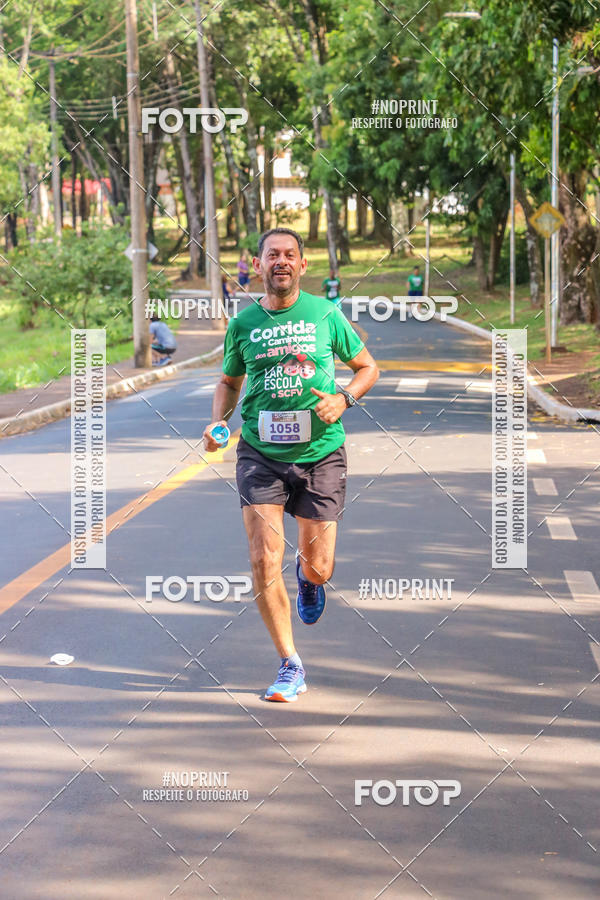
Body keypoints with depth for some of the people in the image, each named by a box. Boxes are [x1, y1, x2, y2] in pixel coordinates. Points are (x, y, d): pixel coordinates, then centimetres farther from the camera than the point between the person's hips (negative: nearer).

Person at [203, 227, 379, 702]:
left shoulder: (326, 314, 0)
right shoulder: (243, 324, 4)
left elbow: (368, 366, 11)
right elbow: (229, 381, 19)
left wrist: (344, 398, -9)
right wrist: (218, 421, 0)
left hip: (320, 453, 0)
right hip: (260, 454, 1)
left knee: (319, 569, 1)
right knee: (265, 562, -11)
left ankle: (308, 576, 42)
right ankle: (291, 666, 3)